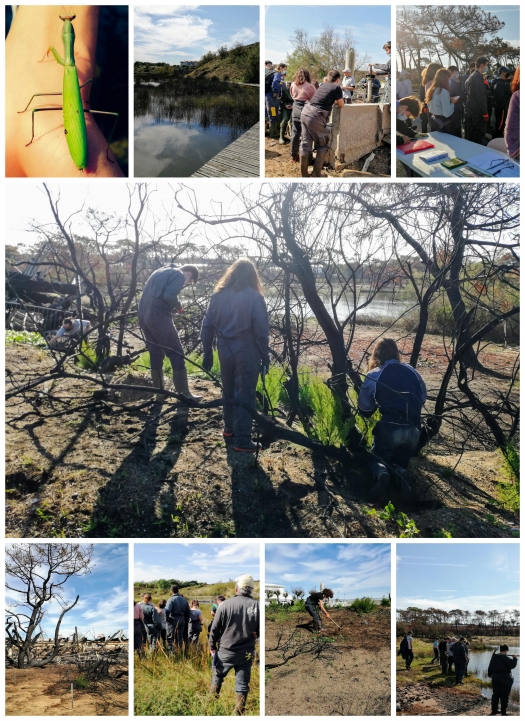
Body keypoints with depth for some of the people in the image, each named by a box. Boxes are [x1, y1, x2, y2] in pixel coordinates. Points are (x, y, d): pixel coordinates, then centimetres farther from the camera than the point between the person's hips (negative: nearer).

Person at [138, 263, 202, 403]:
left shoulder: (160, 271, 24)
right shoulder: (179, 275, -3)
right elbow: (169, 296, -18)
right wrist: (179, 306, 0)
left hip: (144, 315, 9)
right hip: (159, 317, -9)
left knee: (155, 355, 16)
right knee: (176, 355, -1)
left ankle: (160, 392, 22)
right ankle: (184, 394, 2)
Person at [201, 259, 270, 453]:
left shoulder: (218, 295, 3)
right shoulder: (254, 297, -10)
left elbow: (207, 327, 4)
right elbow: (261, 332, -12)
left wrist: (207, 354, 11)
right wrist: (265, 358, -3)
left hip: (225, 352, 5)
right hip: (247, 354, -5)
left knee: (228, 392, 21)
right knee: (245, 396, 1)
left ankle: (229, 430, 34)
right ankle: (242, 441, 4)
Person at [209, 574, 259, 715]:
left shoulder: (225, 604, -10)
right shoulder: (257, 605, -12)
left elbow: (215, 628, -3)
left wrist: (212, 646, 10)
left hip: (226, 651, 0)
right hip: (247, 652, 0)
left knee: (217, 676, 21)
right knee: (242, 683, 10)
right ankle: (238, 713, 12)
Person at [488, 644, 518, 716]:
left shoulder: (494, 657, 7)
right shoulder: (505, 658, -17)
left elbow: (490, 667, 16)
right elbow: (512, 665, -17)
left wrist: (490, 674, 30)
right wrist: (514, 658, -5)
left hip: (495, 678, 6)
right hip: (505, 679, -6)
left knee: (495, 695, 13)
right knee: (504, 696, 3)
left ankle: (494, 711, 19)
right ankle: (503, 712, 7)